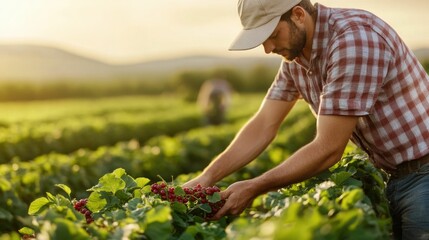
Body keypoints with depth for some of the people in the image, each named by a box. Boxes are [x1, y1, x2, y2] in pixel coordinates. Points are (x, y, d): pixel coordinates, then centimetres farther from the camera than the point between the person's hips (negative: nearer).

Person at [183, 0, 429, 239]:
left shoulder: (355, 38, -27)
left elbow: (329, 148, -26)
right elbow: (264, 126, 2)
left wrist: (254, 188, -20)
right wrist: (207, 177, -8)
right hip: (397, 177, 7)